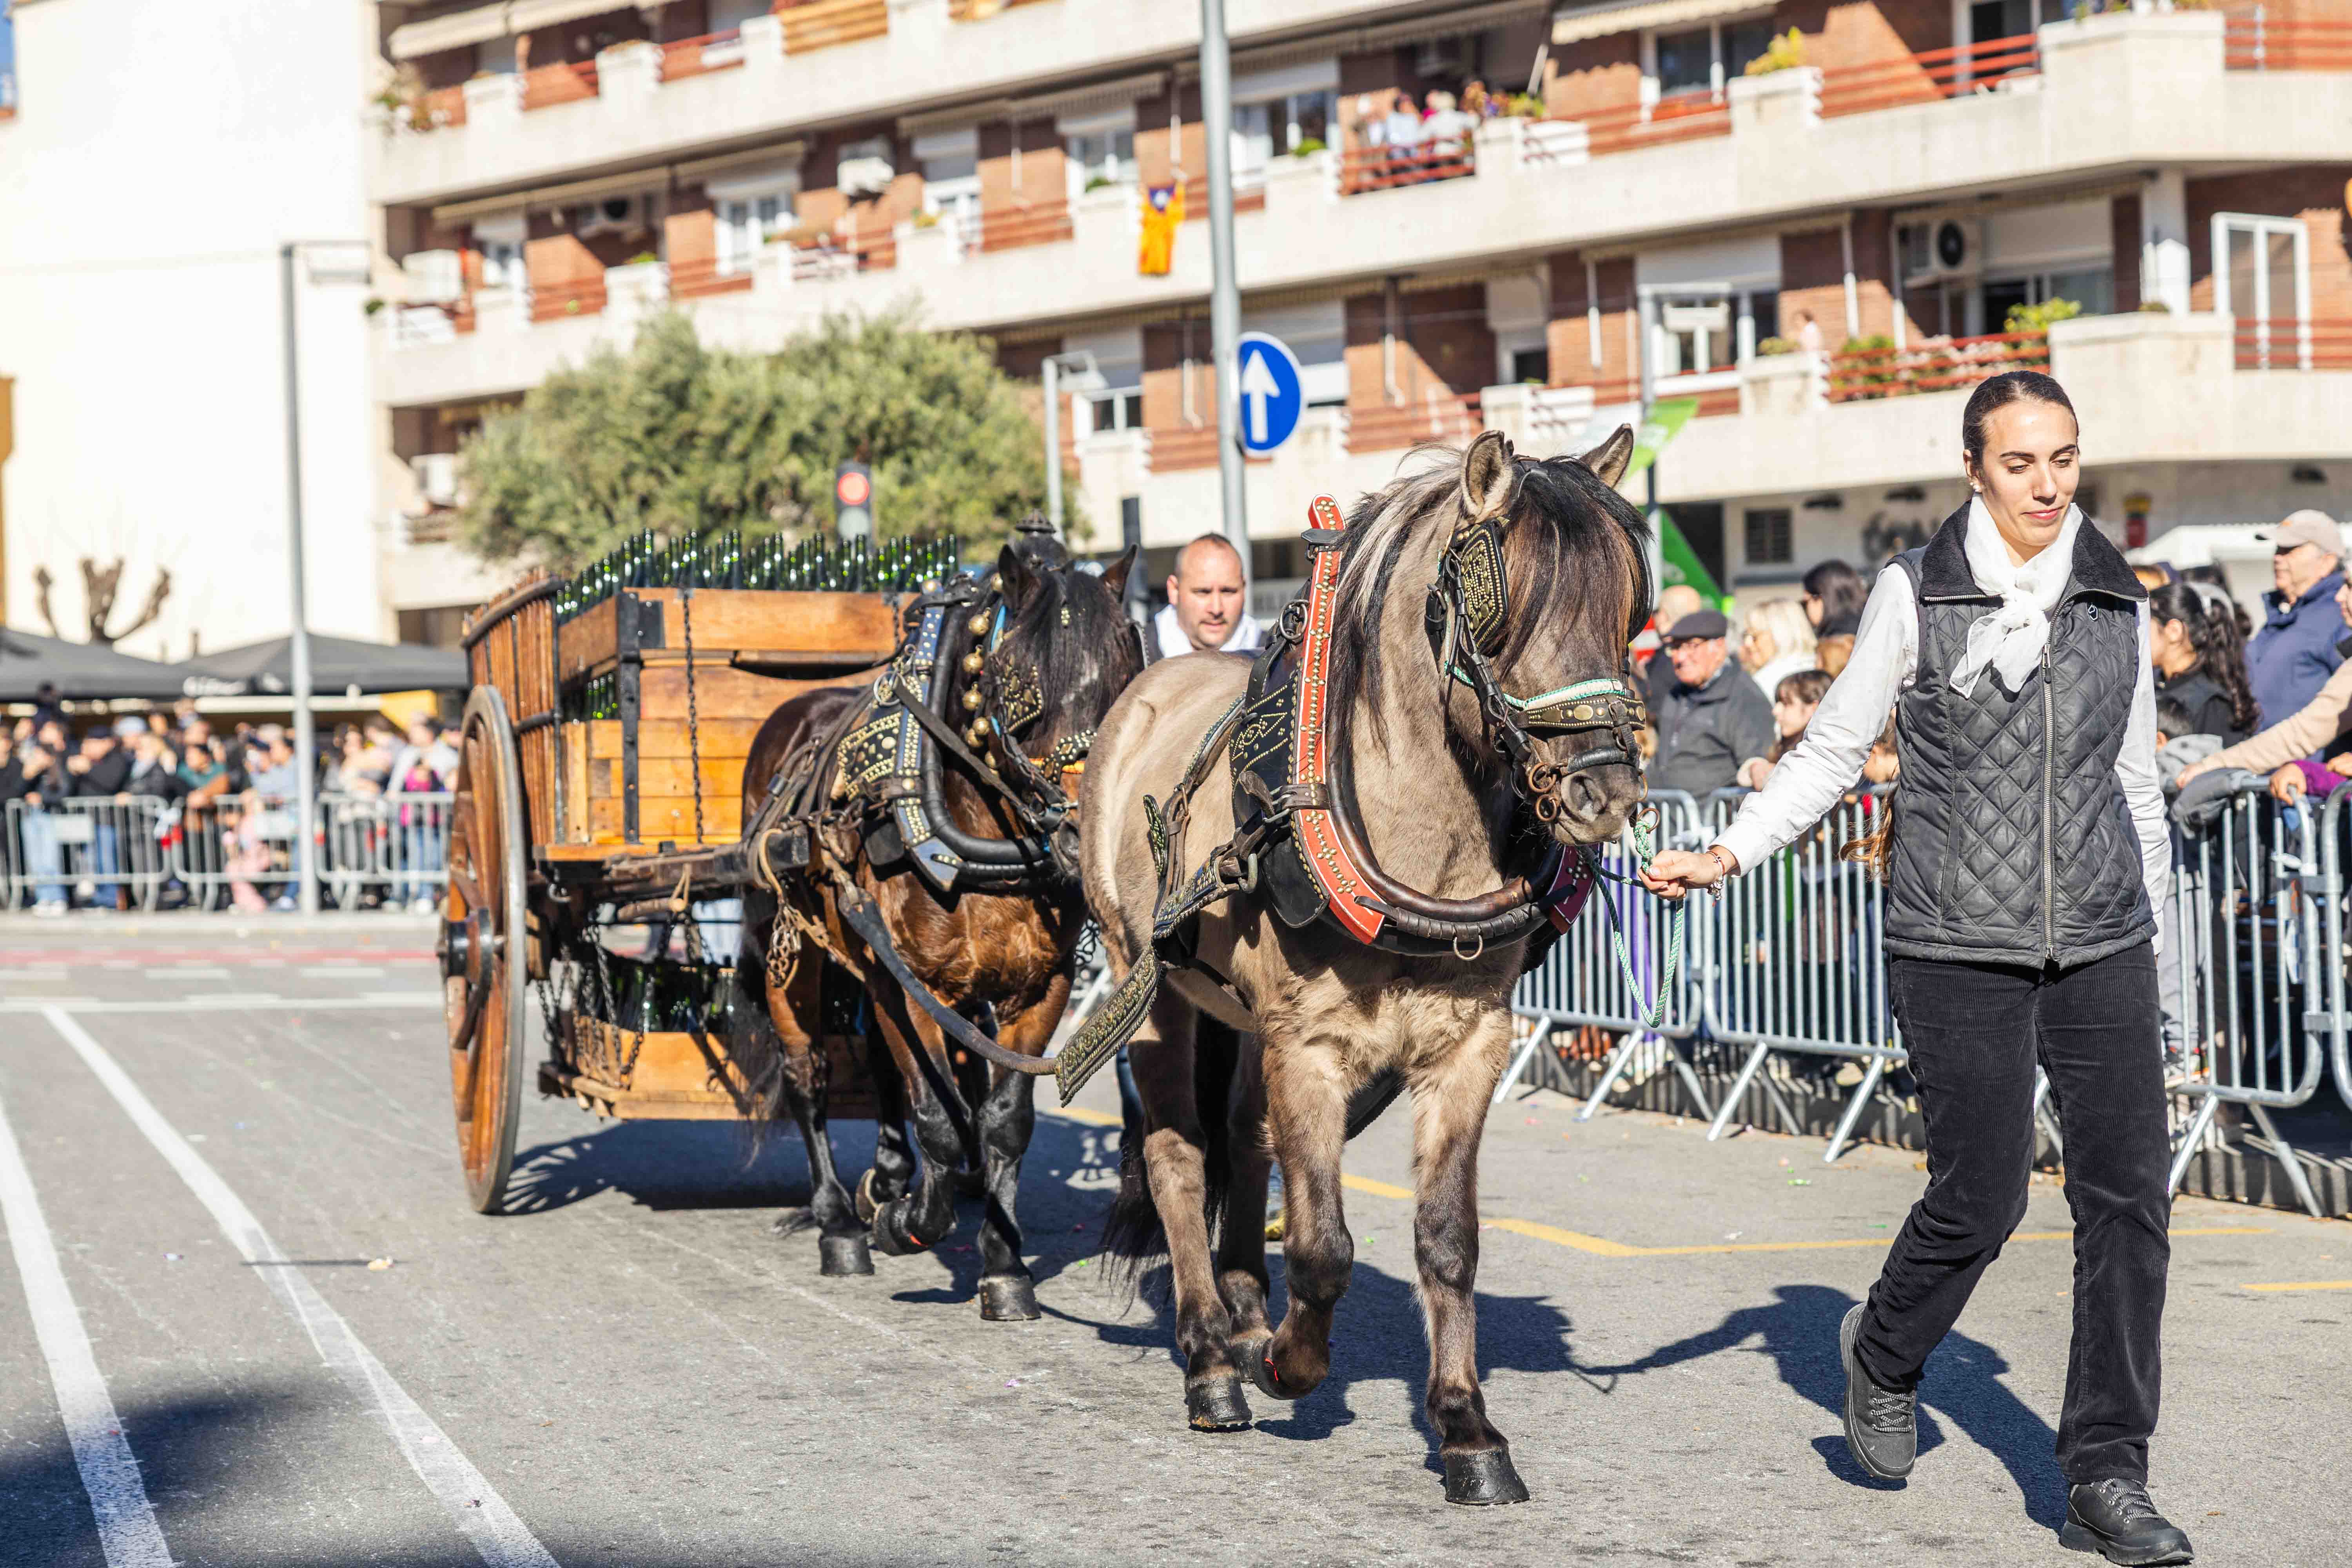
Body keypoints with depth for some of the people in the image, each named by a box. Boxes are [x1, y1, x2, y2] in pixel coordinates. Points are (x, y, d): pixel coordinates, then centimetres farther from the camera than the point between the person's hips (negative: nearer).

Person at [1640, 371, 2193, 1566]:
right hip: (1958, 949, -3)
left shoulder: (2117, 603, 8)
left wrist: (2146, 939, 16)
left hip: (2100, 948, 3)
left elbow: (2135, 785, 16)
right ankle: (1884, 1356, 31)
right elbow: (1832, 750, 4)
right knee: (1980, 1198, -2)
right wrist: (1727, 854, -5)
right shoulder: (1919, 594, -1)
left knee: (2129, 1194, -3)